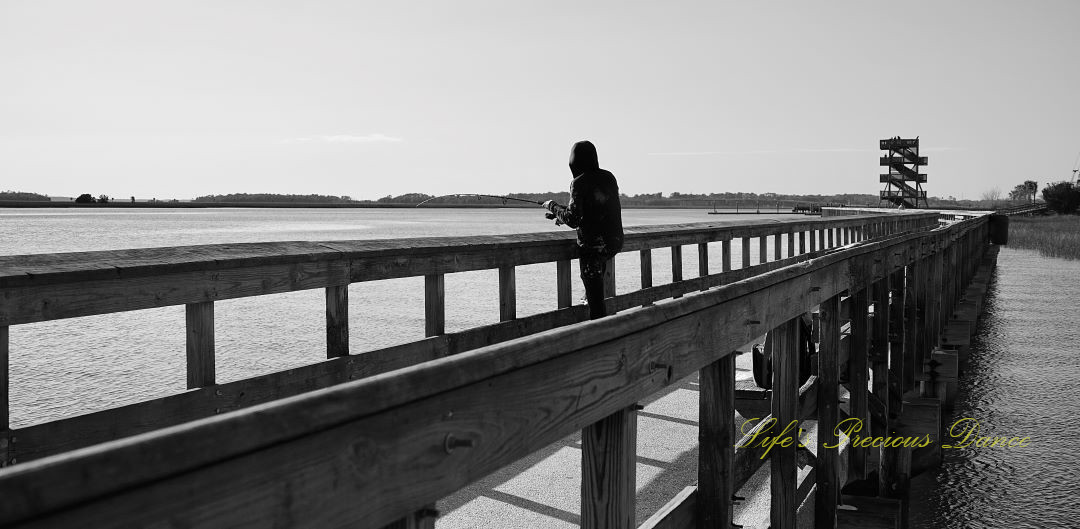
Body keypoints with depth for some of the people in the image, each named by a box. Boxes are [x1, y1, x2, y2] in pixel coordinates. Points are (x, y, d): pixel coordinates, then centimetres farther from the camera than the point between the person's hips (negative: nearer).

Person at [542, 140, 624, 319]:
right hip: (614, 242, 7)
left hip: (592, 245, -7)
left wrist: (554, 206, -2)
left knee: (595, 300, 0)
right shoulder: (609, 178, 7)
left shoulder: (580, 183, -14)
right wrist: (561, 216, 22)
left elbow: (573, 219, -20)